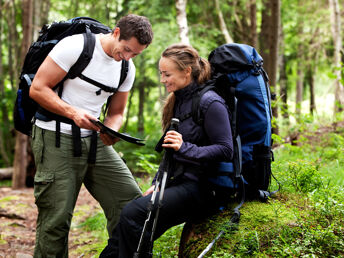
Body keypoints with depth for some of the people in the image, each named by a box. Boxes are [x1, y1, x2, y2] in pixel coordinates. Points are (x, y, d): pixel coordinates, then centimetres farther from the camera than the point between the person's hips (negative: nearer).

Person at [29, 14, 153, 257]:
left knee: (132, 201, -4)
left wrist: (111, 130, -9)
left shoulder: (127, 69, 6)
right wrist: (73, 112, -25)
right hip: (56, 139, -6)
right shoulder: (75, 46, -14)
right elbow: (38, 89, -13)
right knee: (57, 218, -5)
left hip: (94, 139, 6)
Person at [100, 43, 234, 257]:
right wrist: (157, 184, 12)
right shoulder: (178, 101, 15)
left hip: (199, 187, -8)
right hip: (178, 183, 8)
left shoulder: (210, 103, -11)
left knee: (133, 214, -25)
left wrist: (185, 148, -26)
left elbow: (225, 150, -16)